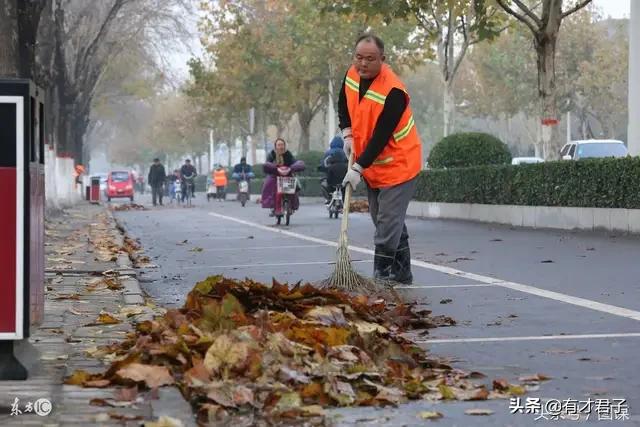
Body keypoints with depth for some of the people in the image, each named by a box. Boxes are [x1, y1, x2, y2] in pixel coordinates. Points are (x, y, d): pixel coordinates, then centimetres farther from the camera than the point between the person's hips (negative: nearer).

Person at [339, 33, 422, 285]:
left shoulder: (393, 92, -27)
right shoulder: (352, 75, -3)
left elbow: (381, 137, -28)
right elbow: (344, 104, 17)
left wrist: (358, 168, -27)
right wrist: (347, 133, 3)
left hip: (398, 164, -8)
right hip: (371, 166, 8)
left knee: (387, 223, -10)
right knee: (391, 221, 16)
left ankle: (382, 275, -3)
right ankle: (402, 273, 26)